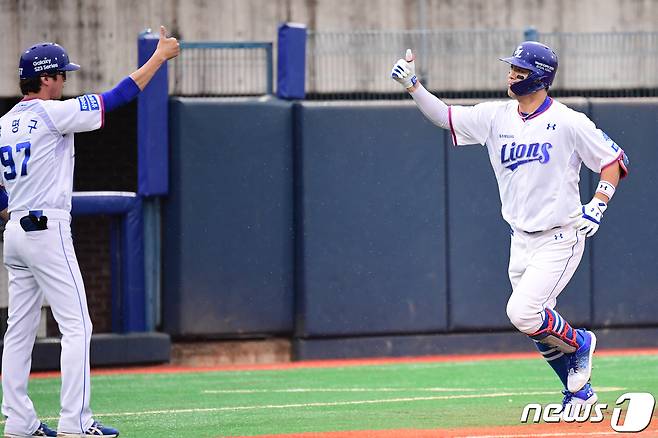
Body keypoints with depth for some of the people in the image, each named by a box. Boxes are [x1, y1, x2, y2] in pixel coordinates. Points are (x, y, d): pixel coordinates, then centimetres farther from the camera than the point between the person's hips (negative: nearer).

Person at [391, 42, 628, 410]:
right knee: (538, 325, 9)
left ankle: (579, 342, 6)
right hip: (521, 240, 6)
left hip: (560, 238, -6)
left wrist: (597, 207, -14)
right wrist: (412, 85, -8)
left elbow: (614, 161, -4)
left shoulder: (568, 122, -11)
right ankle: (580, 393, 26)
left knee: (522, 311, -20)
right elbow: (444, 116, 4)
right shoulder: (496, 117, 4)